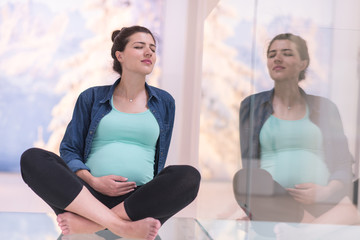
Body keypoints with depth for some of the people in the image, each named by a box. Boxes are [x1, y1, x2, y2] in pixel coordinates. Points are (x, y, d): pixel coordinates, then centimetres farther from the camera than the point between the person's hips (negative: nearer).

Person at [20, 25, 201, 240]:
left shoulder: (164, 102, 17)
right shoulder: (92, 98, 14)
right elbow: (69, 150, 10)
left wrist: (151, 195, 4)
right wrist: (93, 181, -9)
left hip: (139, 200, 1)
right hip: (88, 195, 0)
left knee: (189, 176, -30)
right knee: (32, 158, -25)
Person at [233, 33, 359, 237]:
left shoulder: (324, 107, 19)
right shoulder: (252, 106, 16)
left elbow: (343, 163, 17)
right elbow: (247, 165, 6)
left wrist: (327, 191, -9)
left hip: (324, 201, 1)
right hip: (272, 201, 0)